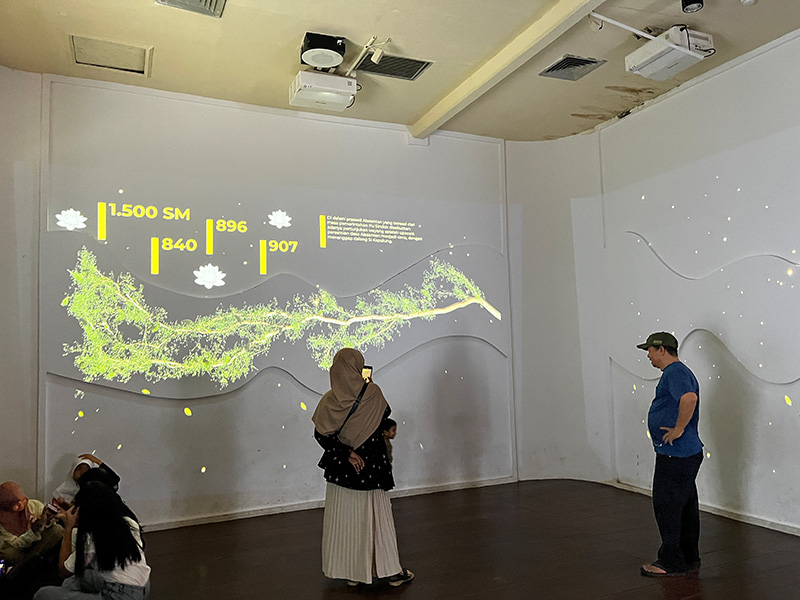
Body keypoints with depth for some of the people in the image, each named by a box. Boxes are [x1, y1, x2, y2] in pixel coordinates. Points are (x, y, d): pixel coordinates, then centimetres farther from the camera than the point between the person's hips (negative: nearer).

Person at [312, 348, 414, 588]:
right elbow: (386, 414, 5)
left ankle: (351, 572, 24)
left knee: (345, 518, 14)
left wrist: (346, 452, -10)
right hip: (371, 466, -1)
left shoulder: (329, 401, -9)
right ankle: (392, 571, 19)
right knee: (377, 517, 10)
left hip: (341, 469, 2)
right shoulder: (372, 392, -13)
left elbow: (321, 434, -14)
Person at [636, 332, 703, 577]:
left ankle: (671, 562, 6)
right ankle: (689, 558, 26)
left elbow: (689, 398, -37)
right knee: (685, 507, 16)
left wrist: (678, 430, -27)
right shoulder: (676, 371, 17)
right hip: (685, 453, 11)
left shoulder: (675, 372, -17)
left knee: (667, 506, -2)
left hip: (675, 454, -11)